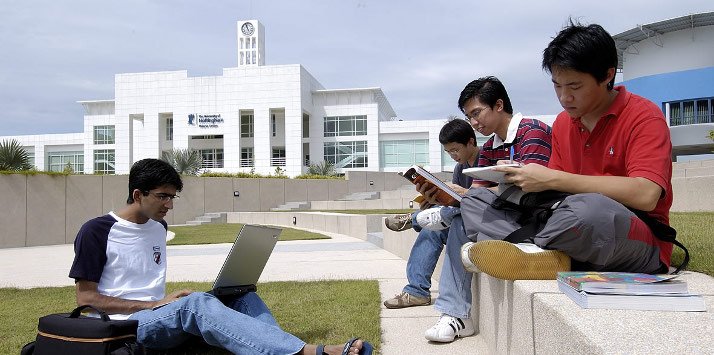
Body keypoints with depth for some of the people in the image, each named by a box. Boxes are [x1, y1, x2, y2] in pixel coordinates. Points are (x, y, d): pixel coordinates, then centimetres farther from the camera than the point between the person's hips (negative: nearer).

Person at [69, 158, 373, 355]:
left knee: (243, 297, -14)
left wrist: (165, 303, 4)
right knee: (196, 302, -36)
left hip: (160, 318, 7)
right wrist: (155, 303, -15)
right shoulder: (96, 232, -5)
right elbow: (86, 298, -8)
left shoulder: (158, 227, 16)